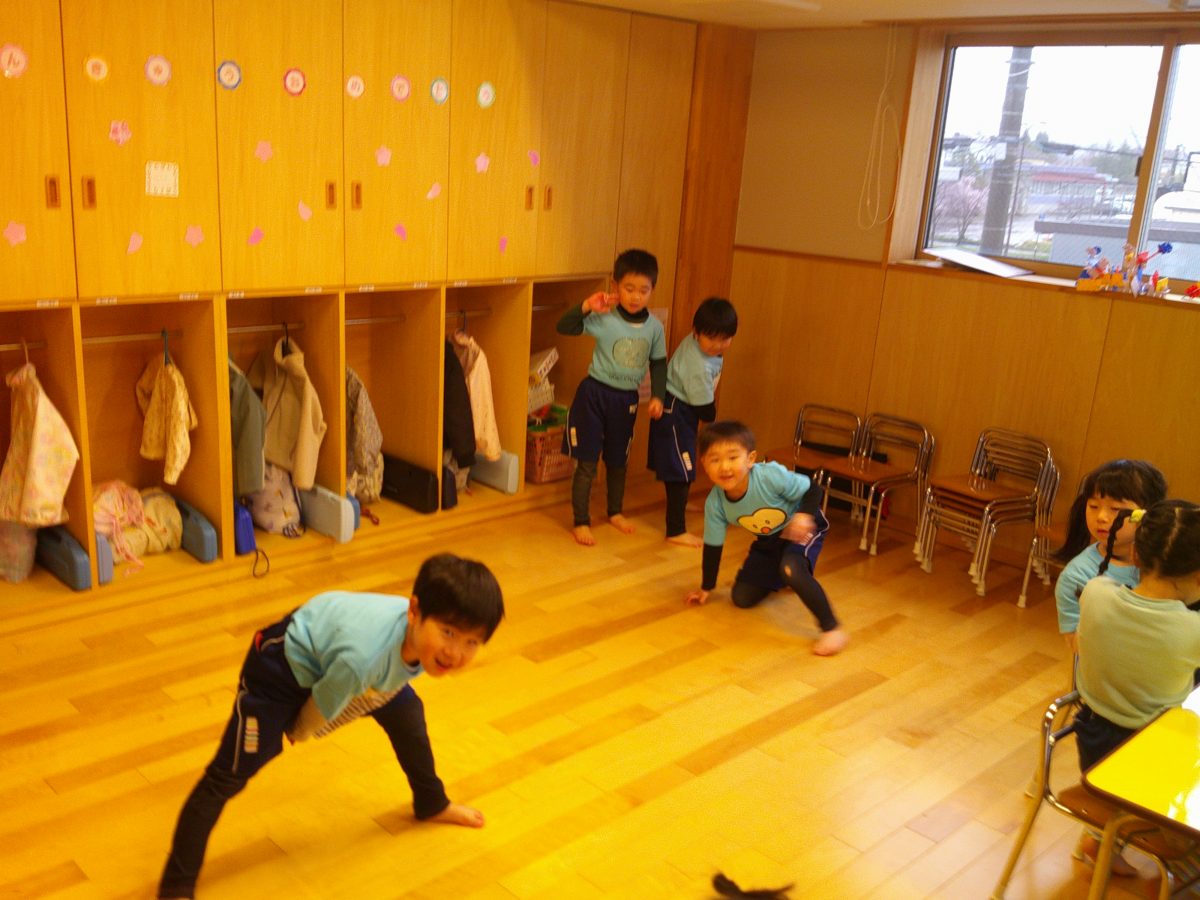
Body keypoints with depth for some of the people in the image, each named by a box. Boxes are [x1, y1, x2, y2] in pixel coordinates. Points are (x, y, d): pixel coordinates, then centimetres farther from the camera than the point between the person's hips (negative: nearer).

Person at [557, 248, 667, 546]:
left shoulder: (654, 327, -3)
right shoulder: (603, 318, -16)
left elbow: (659, 363, 9)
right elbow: (563, 327, -23)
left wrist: (657, 395, -1)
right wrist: (586, 307, -37)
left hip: (626, 399, 4)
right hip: (594, 393, -4)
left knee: (618, 461, 20)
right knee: (587, 463, 0)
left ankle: (615, 511, 41)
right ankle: (581, 522, 12)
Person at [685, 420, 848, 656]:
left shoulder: (772, 476, -36)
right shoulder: (715, 503, -22)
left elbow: (812, 490, -21)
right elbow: (712, 546, -7)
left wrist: (804, 515, -43)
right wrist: (706, 588, 4)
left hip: (803, 529, -5)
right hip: (768, 539, 6)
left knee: (790, 568, -36)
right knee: (741, 598, 6)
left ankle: (832, 629, -24)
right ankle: (777, 579, 38)